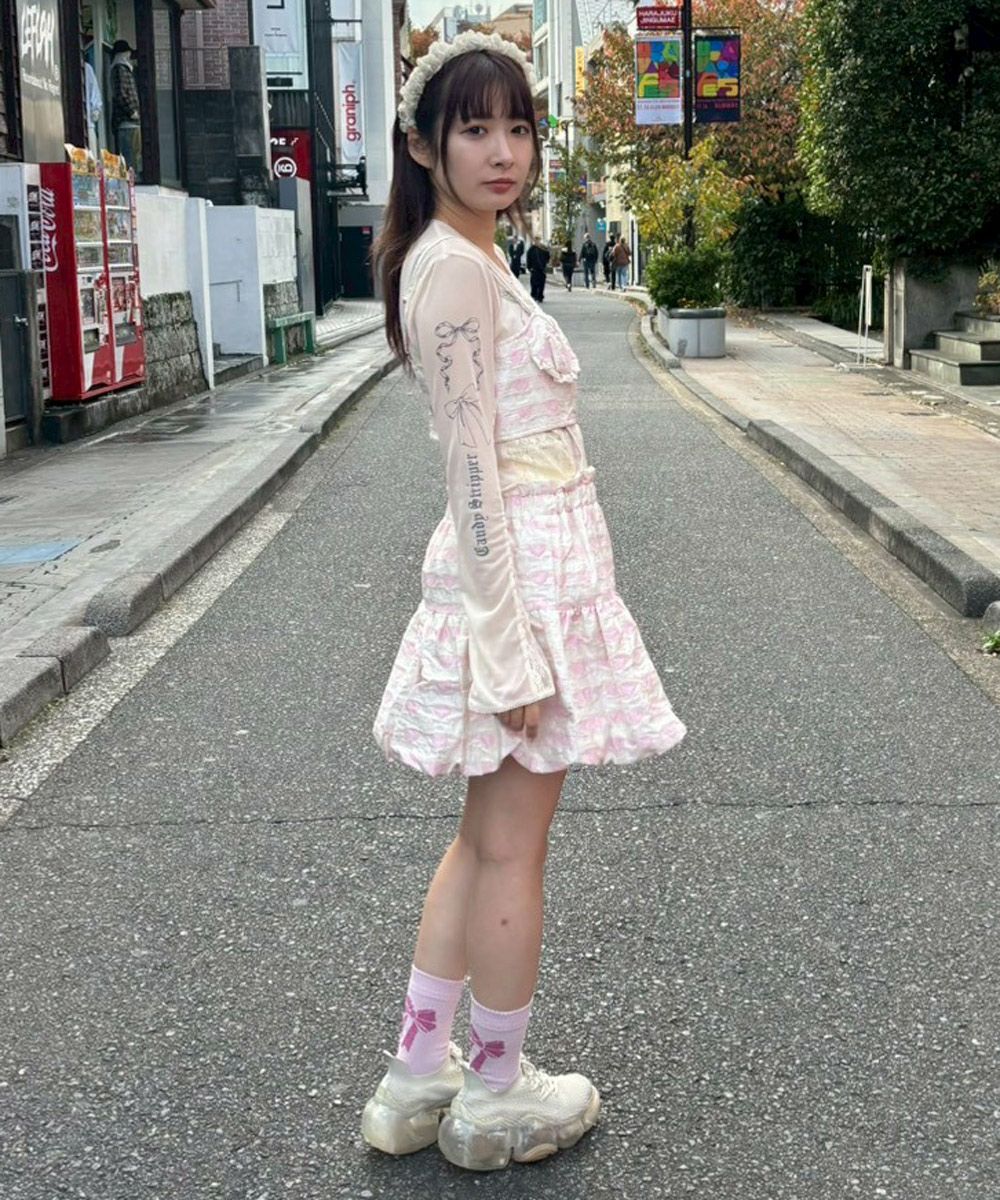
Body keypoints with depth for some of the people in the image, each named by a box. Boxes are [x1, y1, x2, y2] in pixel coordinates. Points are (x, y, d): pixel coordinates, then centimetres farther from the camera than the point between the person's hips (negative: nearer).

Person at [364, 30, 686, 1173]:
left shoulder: (470, 260, 15)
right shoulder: (455, 268, -16)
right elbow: (473, 469, -21)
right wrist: (511, 649, -23)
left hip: (538, 559, 10)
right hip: (521, 573, -10)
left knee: (487, 837, 16)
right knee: (511, 845, 4)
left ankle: (417, 1078, 26)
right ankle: (497, 1097, 20)